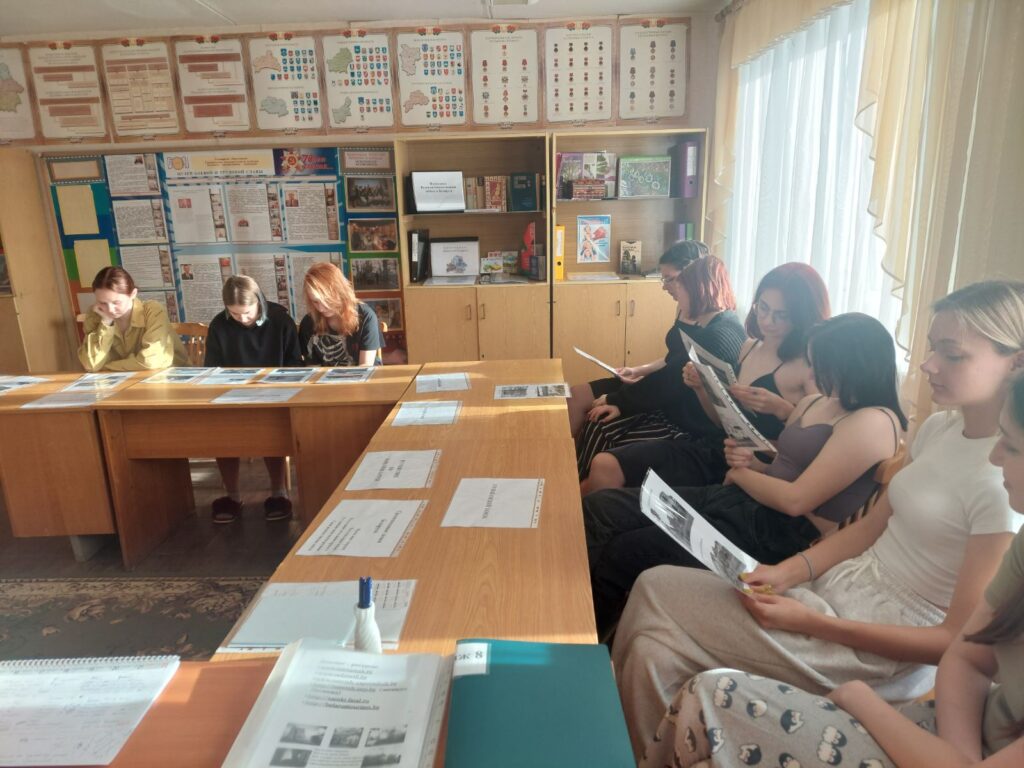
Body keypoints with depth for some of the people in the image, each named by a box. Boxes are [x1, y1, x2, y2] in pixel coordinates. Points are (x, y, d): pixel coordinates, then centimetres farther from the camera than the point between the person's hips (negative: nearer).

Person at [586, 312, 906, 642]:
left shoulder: (873, 423, -12)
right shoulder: (812, 403, 15)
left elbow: (795, 500, -17)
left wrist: (740, 474, -1)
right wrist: (752, 463, 1)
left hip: (780, 537, -9)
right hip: (740, 501, 9)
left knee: (623, 553, -19)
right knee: (598, 508, -8)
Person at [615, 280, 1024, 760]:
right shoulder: (940, 427, 6)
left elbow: (960, 640, -17)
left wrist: (813, 623, -19)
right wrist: (789, 572, -4)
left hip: (882, 647, -7)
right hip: (839, 583, 7)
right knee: (655, 617, -8)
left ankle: (643, 753, 11)